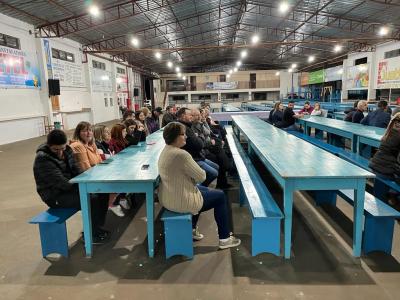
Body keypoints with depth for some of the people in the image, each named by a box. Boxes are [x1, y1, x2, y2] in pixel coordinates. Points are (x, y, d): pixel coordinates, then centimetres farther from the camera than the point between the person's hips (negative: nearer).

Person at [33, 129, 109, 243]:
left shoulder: (66, 150, 3)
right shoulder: (42, 159, -20)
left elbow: (76, 170, 7)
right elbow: (61, 182, -26)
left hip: (70, 188, 8)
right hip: (55, 196, -8)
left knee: (102, 192, -2)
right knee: (92, 199, -26)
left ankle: (96, 228, 11)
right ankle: (92, 235, -6)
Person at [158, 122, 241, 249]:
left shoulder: (166, 150, 5)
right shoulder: (181, 154, -27)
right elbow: (201, 176, -18)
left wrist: (195, 172, 0)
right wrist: (200, 172, 3)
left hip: (167, 197, 10)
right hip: (180, 201, -10)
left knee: (204, 189, 32)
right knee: (220, 196, 8)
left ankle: (192, 229, 37)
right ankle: (224, 239, 18)